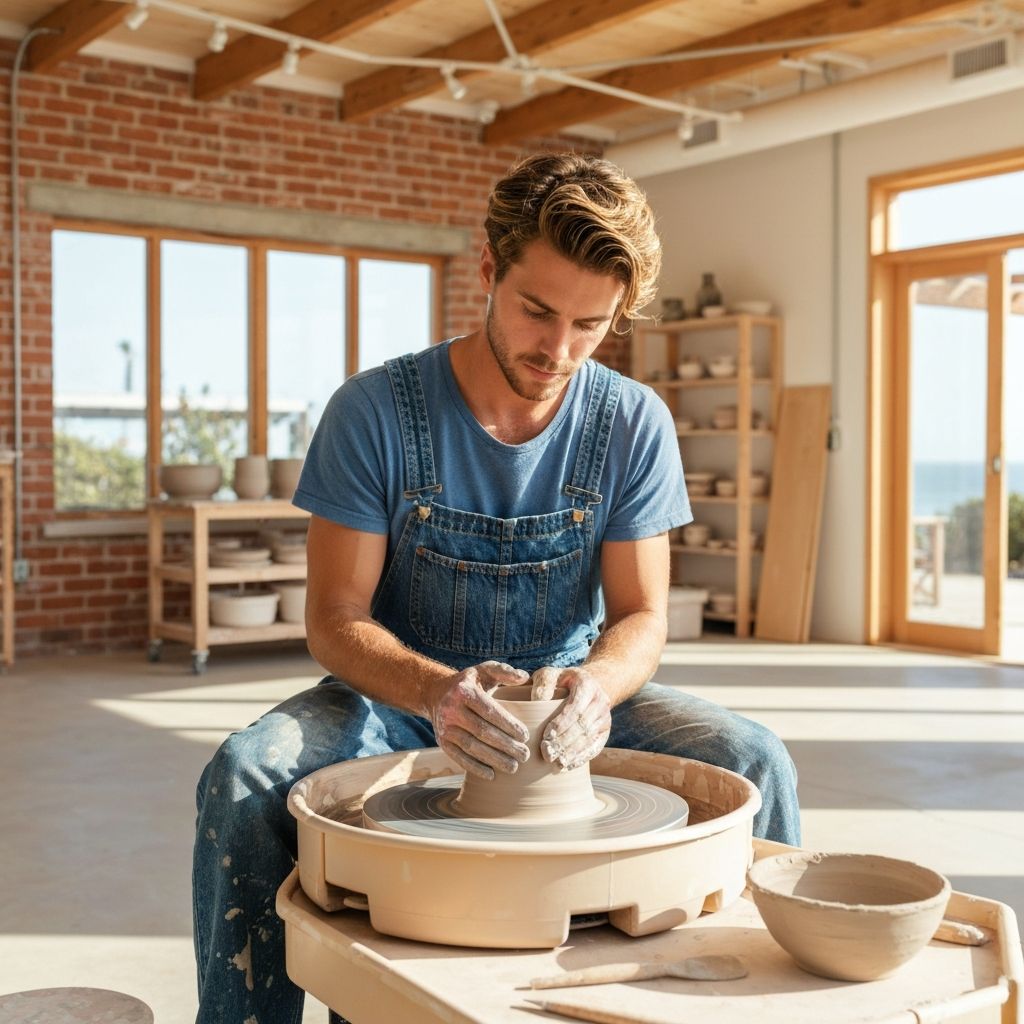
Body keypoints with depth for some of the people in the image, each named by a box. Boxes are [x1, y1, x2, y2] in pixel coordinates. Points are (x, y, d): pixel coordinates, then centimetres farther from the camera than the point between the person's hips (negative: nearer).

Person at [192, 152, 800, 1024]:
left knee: (756, 762, -22)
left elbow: (641, 614, -6)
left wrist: (594, 685, -31)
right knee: (245, 775, -30)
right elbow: (335, 621, -14)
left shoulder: (634, 425, -8)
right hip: (405, 693, -1)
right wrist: (438, 691, -35)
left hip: (572, 691, 2)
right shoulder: (375, 411, -15)